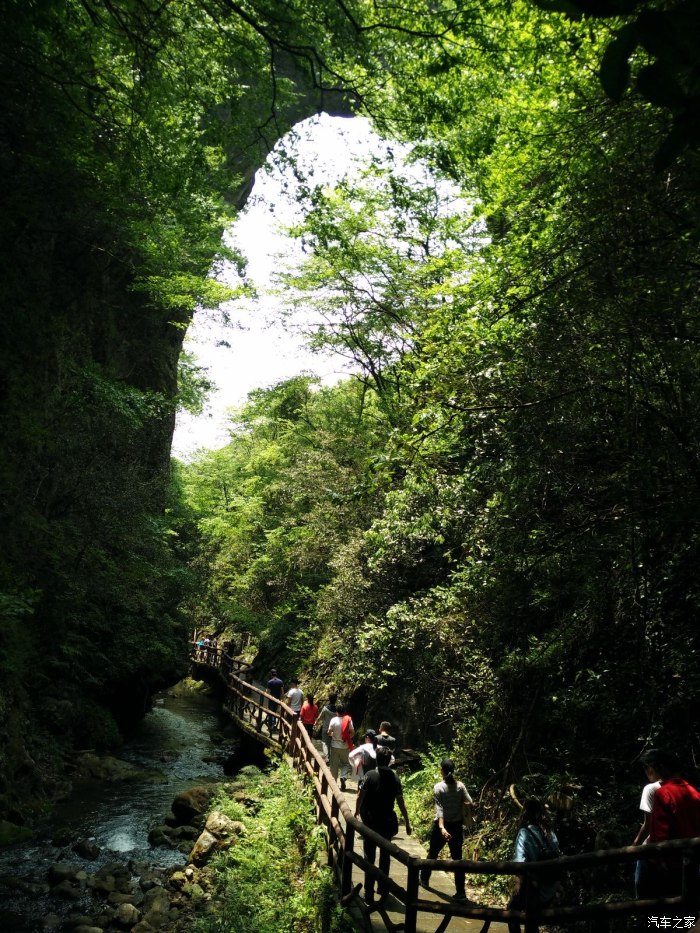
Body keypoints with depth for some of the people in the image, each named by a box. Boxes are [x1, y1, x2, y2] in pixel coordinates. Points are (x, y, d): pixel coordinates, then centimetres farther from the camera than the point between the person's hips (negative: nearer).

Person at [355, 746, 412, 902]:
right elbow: (401, 803, -2)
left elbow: (360, 797, -11)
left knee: (369, 857, 6)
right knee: (385, 855, 21)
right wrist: (407, 823, 8)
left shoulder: (371, 775, -14)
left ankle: (369, 893, 5)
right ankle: (383, 888, 32)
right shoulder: (395, 778, -6)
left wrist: (357, 811, 8)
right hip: (388, 822, 3)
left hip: (371, 821, -3)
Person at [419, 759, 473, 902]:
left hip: (441, 825, -2)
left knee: (432, 854, 18)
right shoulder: (460, 786, -6)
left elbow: (439, 809, -22)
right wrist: (465, 818, 1)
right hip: (457, 826, 2)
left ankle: (424, 880, 37)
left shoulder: (438, 787, -14)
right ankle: (460, 892, 5)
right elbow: (468, 803, -15)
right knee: (457, 858, 7)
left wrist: (441, 827, -28)